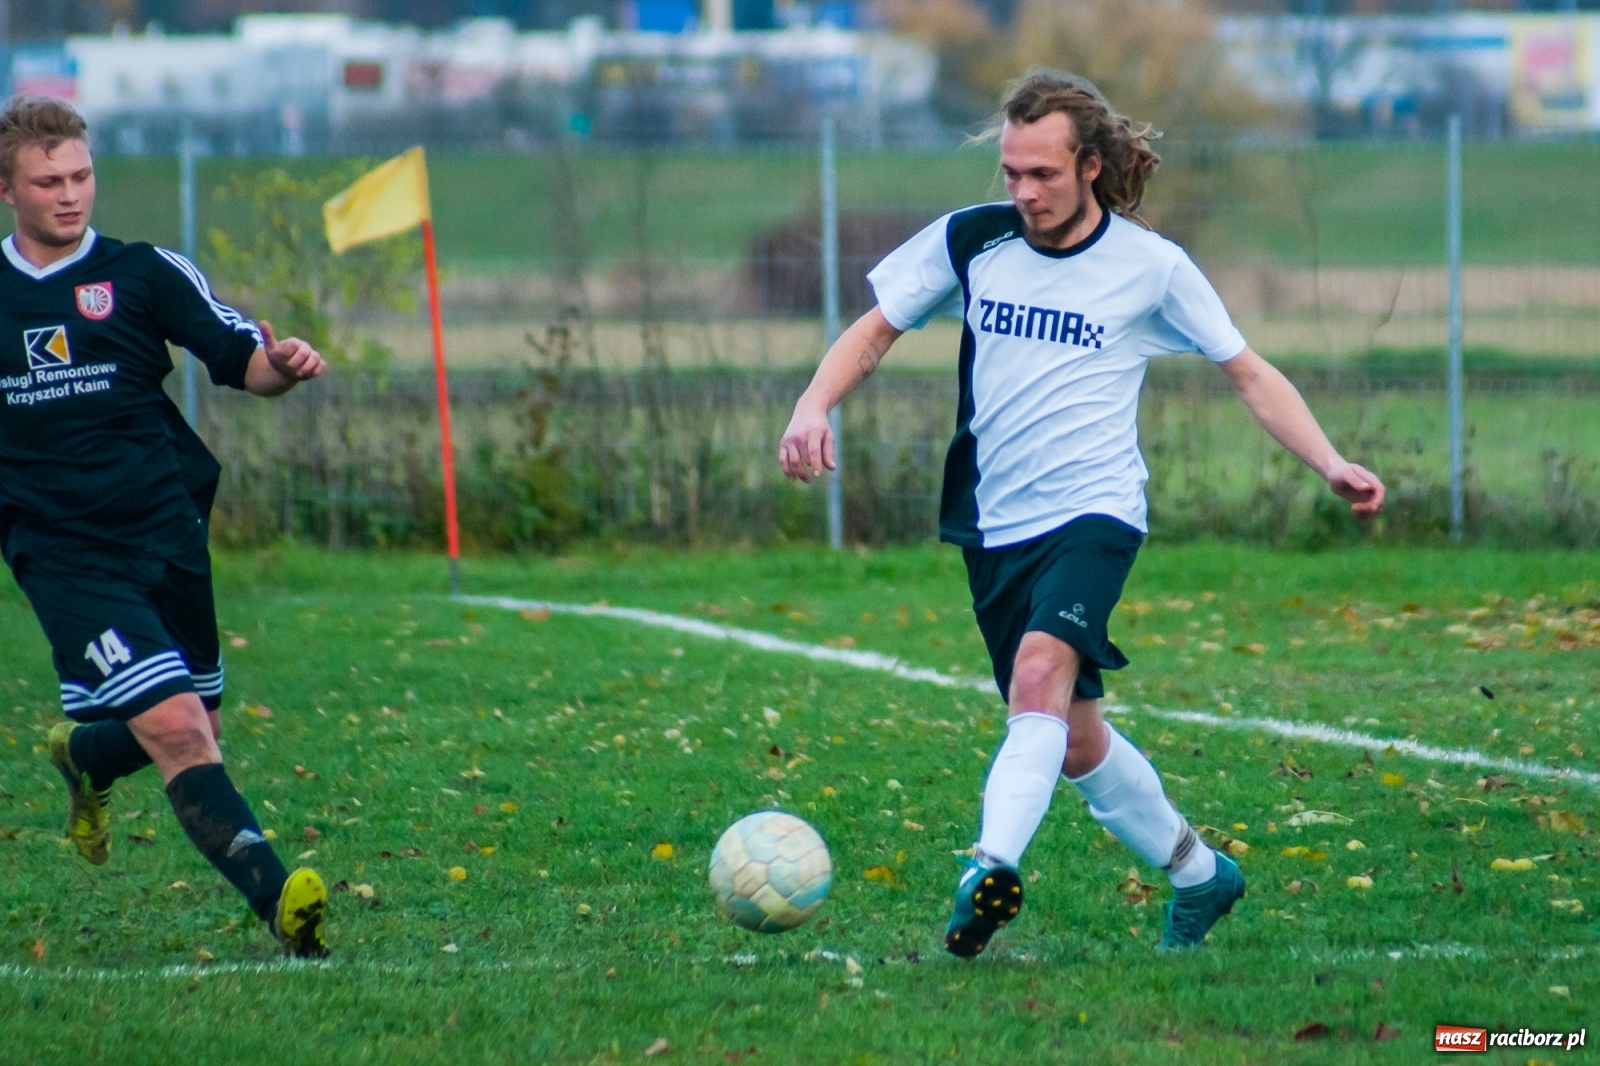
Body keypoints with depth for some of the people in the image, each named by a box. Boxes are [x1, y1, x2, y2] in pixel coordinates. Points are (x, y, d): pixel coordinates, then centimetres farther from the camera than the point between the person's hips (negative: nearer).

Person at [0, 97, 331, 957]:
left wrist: (283, 365, -27)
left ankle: (84, 757, 48)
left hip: (167, 539, 2)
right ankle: (277, 899, -25)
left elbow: (241, 360, -6)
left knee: (193, 727, 15)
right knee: (177, 729, -18)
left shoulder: (144, 274, 3)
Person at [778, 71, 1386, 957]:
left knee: (1041, 673, -31)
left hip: (1094, 510, -4)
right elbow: (875, 331, 10)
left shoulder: (1150, 266, -3)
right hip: (994, 522, 4)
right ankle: (1199, 874, 33)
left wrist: (1331, 465, -6)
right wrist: (814, 406, -10)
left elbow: (1248, 374, 5)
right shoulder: (969, 242, 2)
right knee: (1075, 740, 12)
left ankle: (993, 868, -45)